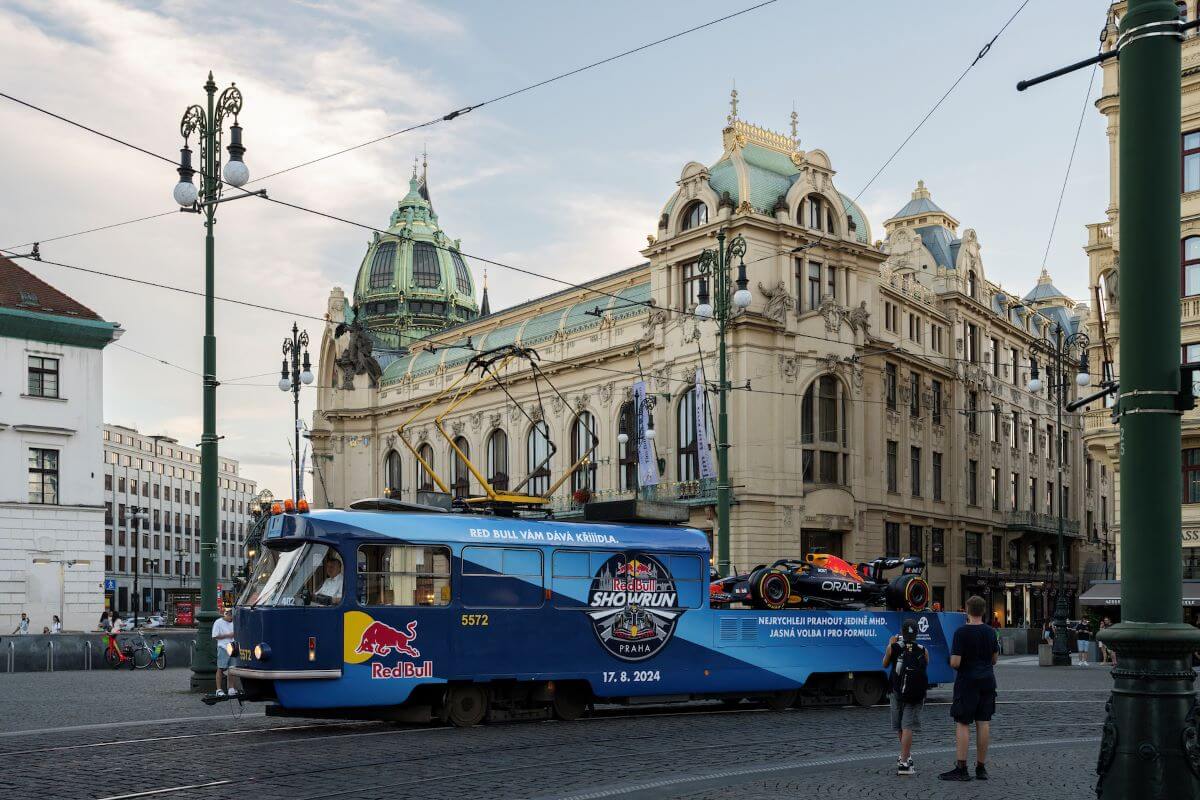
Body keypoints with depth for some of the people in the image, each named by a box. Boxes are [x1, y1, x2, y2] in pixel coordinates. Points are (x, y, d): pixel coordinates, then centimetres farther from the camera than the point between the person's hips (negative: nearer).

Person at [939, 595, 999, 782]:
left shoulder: (962, 632, -14)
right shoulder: (990, 632, 6)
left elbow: (955, 663, -17)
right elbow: (994, 659, 15)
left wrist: (952, 662, 4)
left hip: (967, 682, -6)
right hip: (987, 681, 6)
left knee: (962, 724, -3)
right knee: (984, 722, 7)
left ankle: (961, 768, -6)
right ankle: (981, 768, 12)